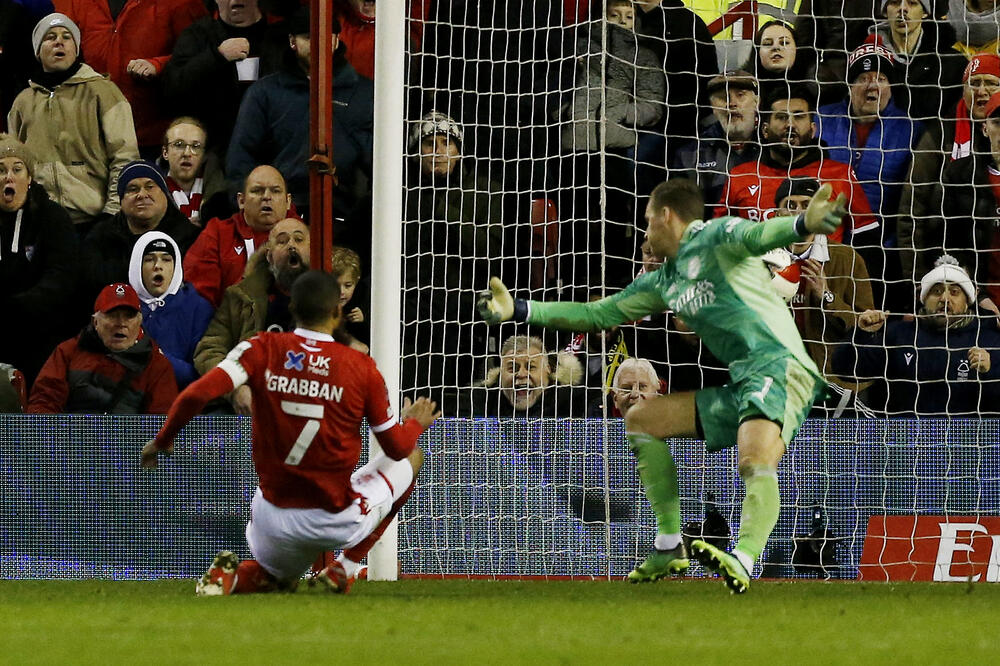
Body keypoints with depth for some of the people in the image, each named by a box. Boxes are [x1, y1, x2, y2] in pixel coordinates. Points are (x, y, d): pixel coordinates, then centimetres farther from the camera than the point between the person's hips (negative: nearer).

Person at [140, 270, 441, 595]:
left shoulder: (262, 349, -6)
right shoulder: (361, 367, -9)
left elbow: (196, 395, -18)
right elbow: (398, 448, 0)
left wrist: (163, 440, 0)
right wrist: (416, 423, 24)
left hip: (274, 517, 3)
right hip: (338, 522, -3)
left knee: (276, 575, 36)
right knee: (413, 458, 24)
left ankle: (232, 577, -3)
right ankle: (346, 567, 12)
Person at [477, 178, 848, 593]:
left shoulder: (715, 238, -3)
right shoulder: (664, 282, 23)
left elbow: (759, 235, -24)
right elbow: (599, 314, 30)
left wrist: (803, 224, -47)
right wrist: (519, 311, 29)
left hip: (780, 368, -9)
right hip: (740, 386, 9)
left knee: (755, 461, -34)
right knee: (640, 419, 15)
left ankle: (743, 562, -54)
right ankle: (669, 548, 12)